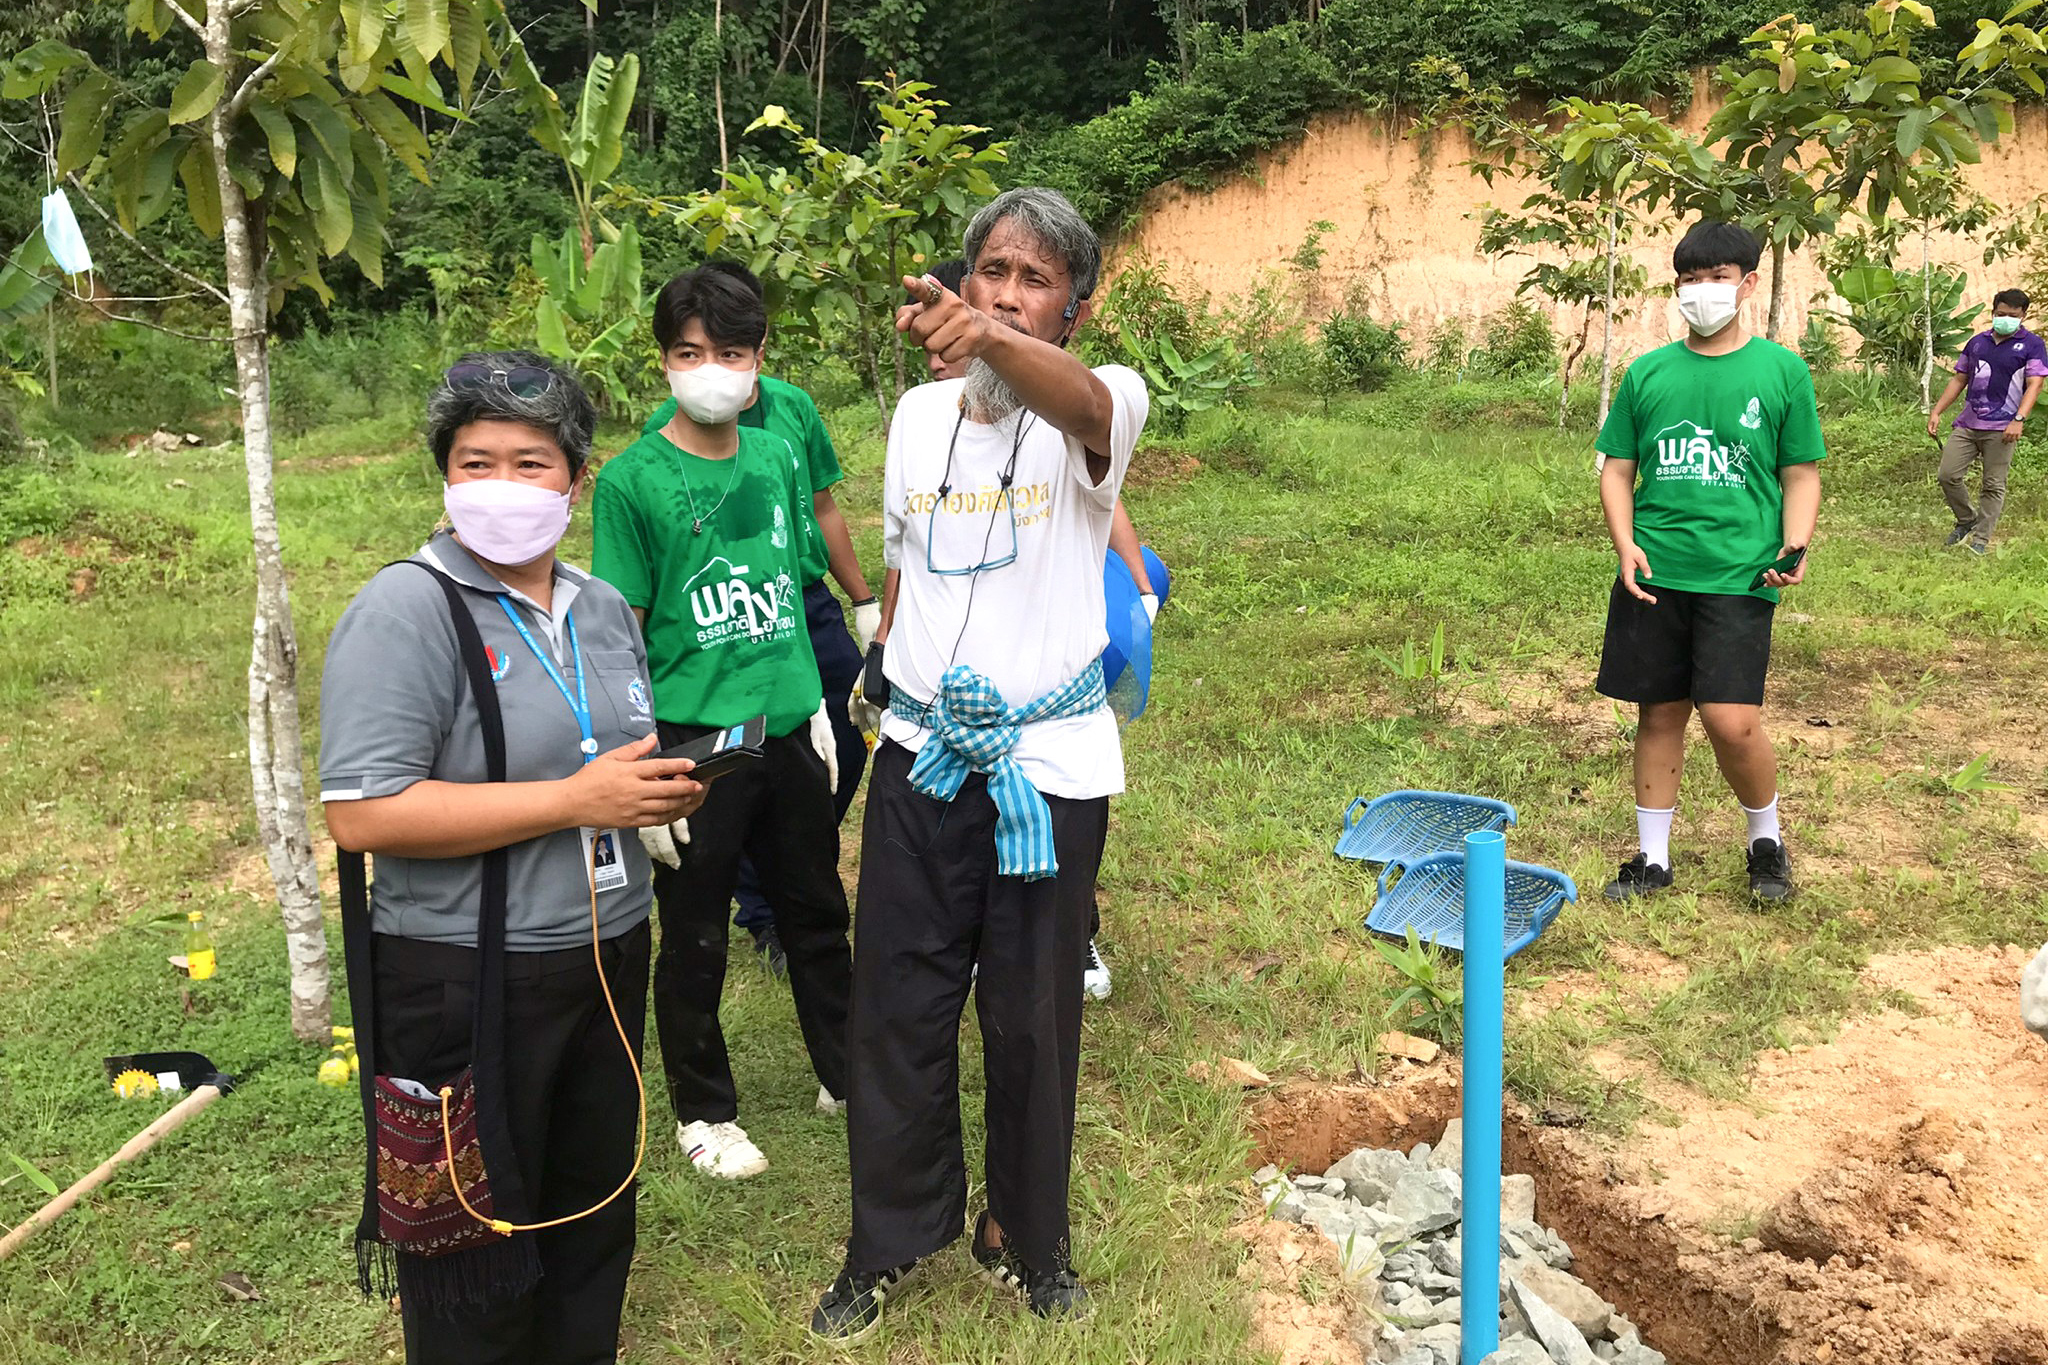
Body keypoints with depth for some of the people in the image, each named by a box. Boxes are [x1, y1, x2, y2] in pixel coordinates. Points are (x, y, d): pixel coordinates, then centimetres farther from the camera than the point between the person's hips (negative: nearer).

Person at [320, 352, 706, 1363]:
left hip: (608, 960, 7)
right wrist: (577, 800, -24)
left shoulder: (602, 607, 8)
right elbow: (362, 815, -24)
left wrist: (664, 782, -1)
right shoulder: (405, 610, -15)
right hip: (464, 984, -7)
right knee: (479, 1263, 10)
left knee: (596, 1215, 22)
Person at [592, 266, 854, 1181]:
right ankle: (704, 1113, 30)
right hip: (694, 740, -4)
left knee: (816, 909, 18)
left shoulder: (777, 459, 4)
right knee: (694, 940, 10)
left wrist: (815, 704, 13)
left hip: (788, 730, 5)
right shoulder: (633, 481, -10)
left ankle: (845, 1072, 38)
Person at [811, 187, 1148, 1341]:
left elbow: (1074, 398, -36)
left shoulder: (1101, 408, -9)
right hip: (922, 751, 4)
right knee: (897, 1002, 9)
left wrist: (987, 338, -56)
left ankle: (1027, 1233, 33)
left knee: (1032, 1011, 9)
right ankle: (894, 1236, 30)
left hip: (1049, 761, -3)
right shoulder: (919, 413, 6)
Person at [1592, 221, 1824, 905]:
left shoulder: (1782, 369, 4)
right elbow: (1617, 469, 11)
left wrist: (1795, 546, -10)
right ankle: (1653, 856, 23)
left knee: (1731, 720, -11)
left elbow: (1801, 474, 6)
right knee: (1660, 713, 9)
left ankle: (1766, 839, 17)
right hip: (1654, 573, 2)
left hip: (1737, 575, -2)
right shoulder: (1647, 373, 8)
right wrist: (1626, 545, -4)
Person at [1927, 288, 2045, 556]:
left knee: (1993, 486, -1)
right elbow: (1959, 380, 19)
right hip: (1967, 423, 4)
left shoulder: (2032, 345, 1)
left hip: (2001, 429, -4)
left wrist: (2019, 420, -20)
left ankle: (1981, 539, 5)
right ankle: (1966, 521, 20)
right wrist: (1936, 412, 9)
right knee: (1949, 475, -2)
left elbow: (2034, 385, -7)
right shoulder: (1977, 342, 14)